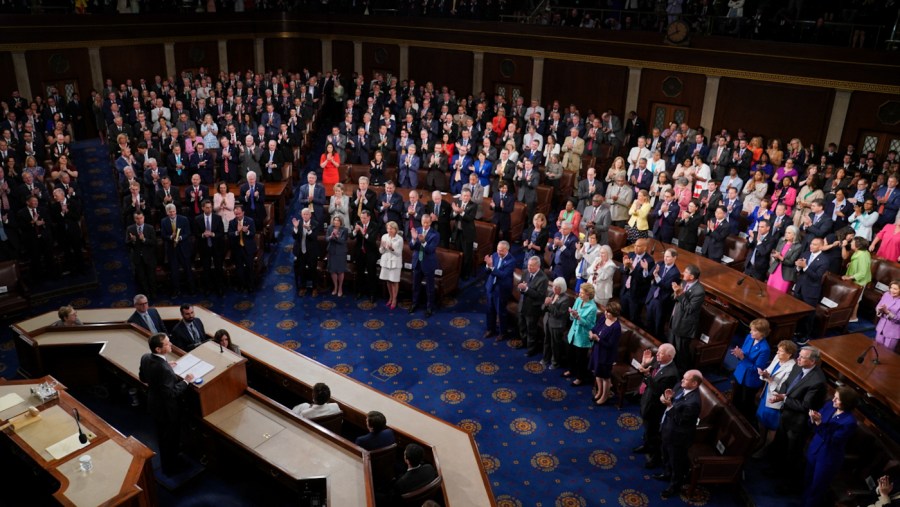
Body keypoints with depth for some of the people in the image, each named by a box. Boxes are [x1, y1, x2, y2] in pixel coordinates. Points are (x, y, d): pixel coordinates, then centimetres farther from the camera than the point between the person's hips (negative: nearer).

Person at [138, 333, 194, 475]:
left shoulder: (145, 357, -13)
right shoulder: (163, 369, -39)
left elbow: (142, 377, 6)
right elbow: (171, 393, -31)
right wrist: (186, 381, -19)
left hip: (154, 404, 8)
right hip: (166, 409, -8)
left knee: (162, 436, 30)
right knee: (171, 438, 18)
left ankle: (166, 462, 53)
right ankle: (171, 467, 39)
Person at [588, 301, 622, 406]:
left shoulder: (616, 327, -27)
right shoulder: (603, 318, -5)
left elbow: (610, 344, -25)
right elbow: (595, 328, 7)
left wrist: (597, 338, -28)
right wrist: (591, 333, -15)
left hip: (606, 354, -8)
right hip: (597, 350, 8)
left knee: (605, 376, 12)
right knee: (597, 372, 24)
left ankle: (605, 396, 34)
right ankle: (599, 391, 46)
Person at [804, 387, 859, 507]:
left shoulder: (849, 421, -25)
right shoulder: (829, 406, -6)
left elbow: (831, 440, -27)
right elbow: (815, 429, 0)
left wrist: (819, 423, -36)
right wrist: (813, 419, -23)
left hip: (829, 458, -6)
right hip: (814, 450, 6)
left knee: (817, 487, 13)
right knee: (808, 480, 23)